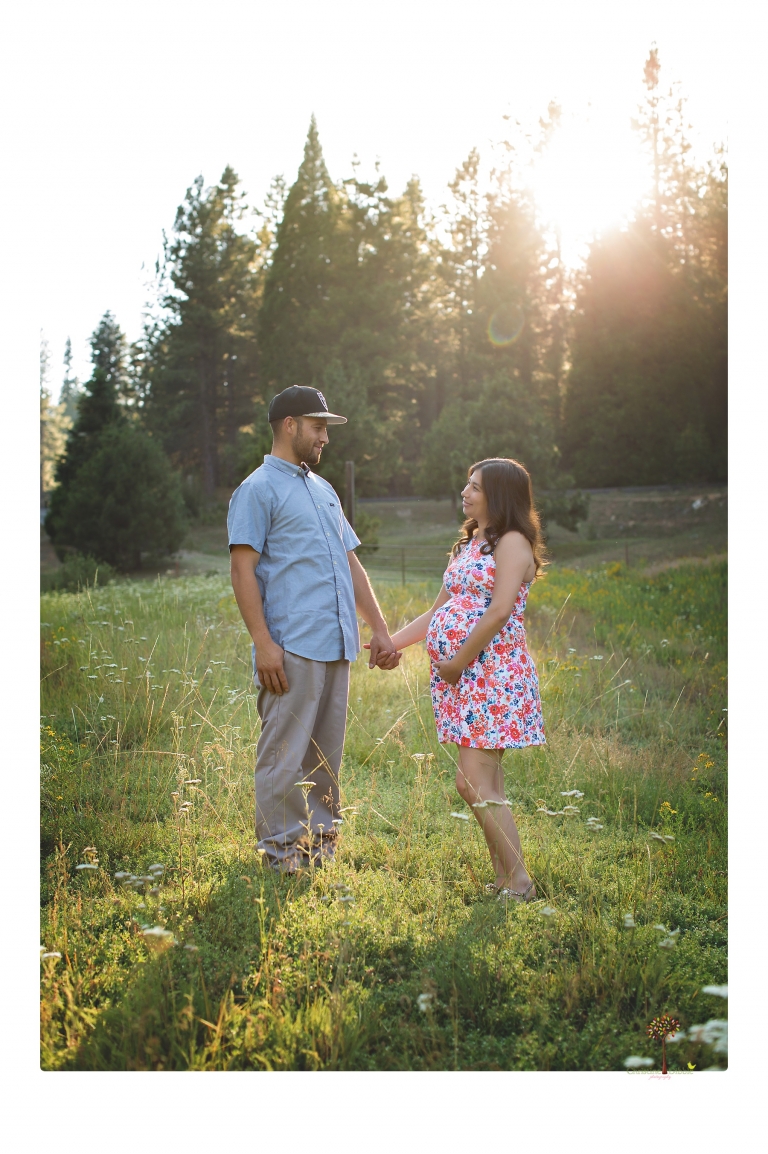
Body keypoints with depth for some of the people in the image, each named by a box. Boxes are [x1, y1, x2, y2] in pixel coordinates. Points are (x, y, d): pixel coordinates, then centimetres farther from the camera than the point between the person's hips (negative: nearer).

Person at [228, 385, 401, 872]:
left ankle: (322, 841, 22)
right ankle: (283, 852, 6)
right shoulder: (258, 490, -3)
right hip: (293, 647, -8)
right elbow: (243, 569, -10)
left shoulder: (324, 490, 22)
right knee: (285, 755, -4)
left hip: (337, 647, 8)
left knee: (326, 757, 12)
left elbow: (351, 564, 23)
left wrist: (380, 629, 17)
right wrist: (263, 643, -18)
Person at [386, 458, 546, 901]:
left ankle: (520, 884, -6)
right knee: (487, 782, 8)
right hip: (461, 677, 9)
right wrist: (391, 643, 15)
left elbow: (499, 612, -19)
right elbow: (437, 613, 22)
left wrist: (459, 662, -14)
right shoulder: (470, 544, 21)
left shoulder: (512, 542, -7)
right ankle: (506, 881, 13)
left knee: (474, 781, -13)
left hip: (492, 673, -9)